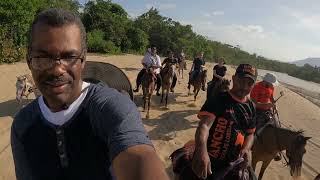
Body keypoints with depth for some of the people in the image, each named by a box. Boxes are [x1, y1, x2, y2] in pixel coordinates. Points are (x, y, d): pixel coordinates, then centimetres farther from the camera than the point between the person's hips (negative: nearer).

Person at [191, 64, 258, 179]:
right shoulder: (218, 100, -15)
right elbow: (204, 125, -29)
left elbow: (250, 133, 13)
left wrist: (246, 149, -9)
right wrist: (202, 151, -48)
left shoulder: (251, 107, 5)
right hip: (209, 162, -5)